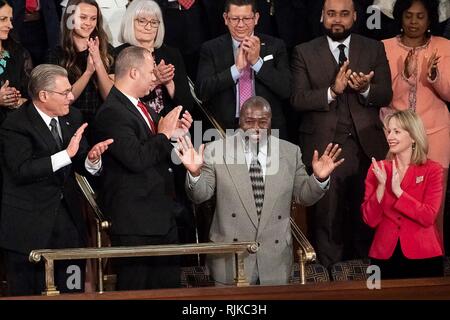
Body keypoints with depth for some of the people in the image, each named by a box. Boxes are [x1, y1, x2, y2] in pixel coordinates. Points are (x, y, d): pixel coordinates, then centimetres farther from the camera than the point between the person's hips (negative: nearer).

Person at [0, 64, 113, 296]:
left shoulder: (72, 118, 7)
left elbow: (82, 166, 11)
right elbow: (22, 170, -26)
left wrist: (92, 159, -13)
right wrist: (67, 154, -29)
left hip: (67, 220, 6)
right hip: (28, 224, -6)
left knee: (72, 291, 7)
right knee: (27, 293, 3)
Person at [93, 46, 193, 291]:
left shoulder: (144, 109, 14)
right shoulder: (112, 113, -16)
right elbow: (136, 159, -26)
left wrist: (175, 134, 6)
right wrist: (164, 134, -14)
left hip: (162, 216, 9)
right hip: (135, 221, -9)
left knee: (170, 284, 13)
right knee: (134, 288, -2)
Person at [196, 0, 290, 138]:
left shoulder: (275, 46, 5)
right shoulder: (211, 49, 4)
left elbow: (287, 90, -3)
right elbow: (202, 92, -7)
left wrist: (257, 62, -12)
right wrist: (236, 68, -15)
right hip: (225, 130, 0)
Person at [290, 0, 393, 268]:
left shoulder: (374, 49, 9)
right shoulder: (305, 52, 6)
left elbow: (386, 95, 2)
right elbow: (298, 99, -4)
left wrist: (366, 89, -19)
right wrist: (331, 91, -19)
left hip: (366, 146, 1)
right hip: (324, 146, -1)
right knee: (327, 216, 1)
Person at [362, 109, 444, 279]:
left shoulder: (432, 170, -1)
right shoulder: (377, 169, 5)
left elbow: (428, 217, -12)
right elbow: (370, 220, -2)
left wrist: (397, 190, -16)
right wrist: (381, 186, -14)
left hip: (423, 257, -2)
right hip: (385, 256, 2)